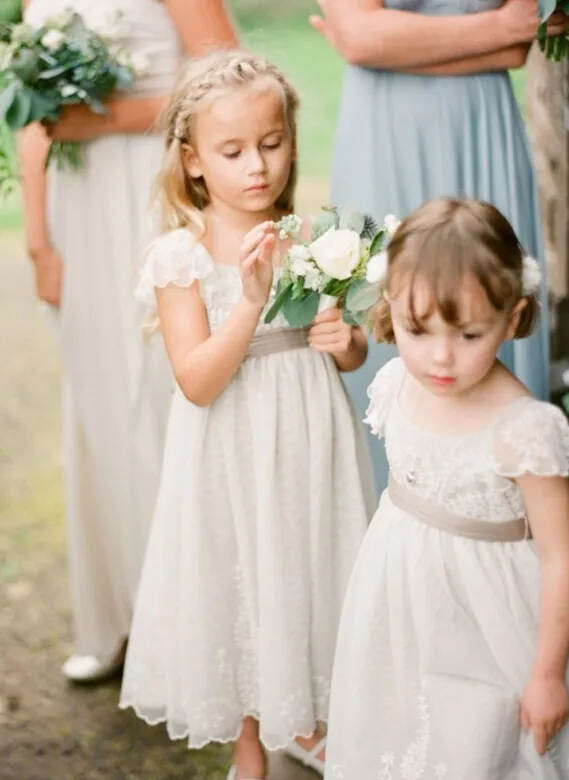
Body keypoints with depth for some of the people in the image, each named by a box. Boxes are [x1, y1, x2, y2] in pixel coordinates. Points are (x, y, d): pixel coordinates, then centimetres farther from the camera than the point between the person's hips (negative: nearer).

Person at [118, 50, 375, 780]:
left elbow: (351, 352, 9)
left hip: (308, 444, 3)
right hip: (231, 458, -3)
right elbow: (197, 382, -20)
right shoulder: (181, 253, -13)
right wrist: (251, 301, -29)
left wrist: (346, 344, -14)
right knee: (239, 586, 13)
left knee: (308, 576, 17)